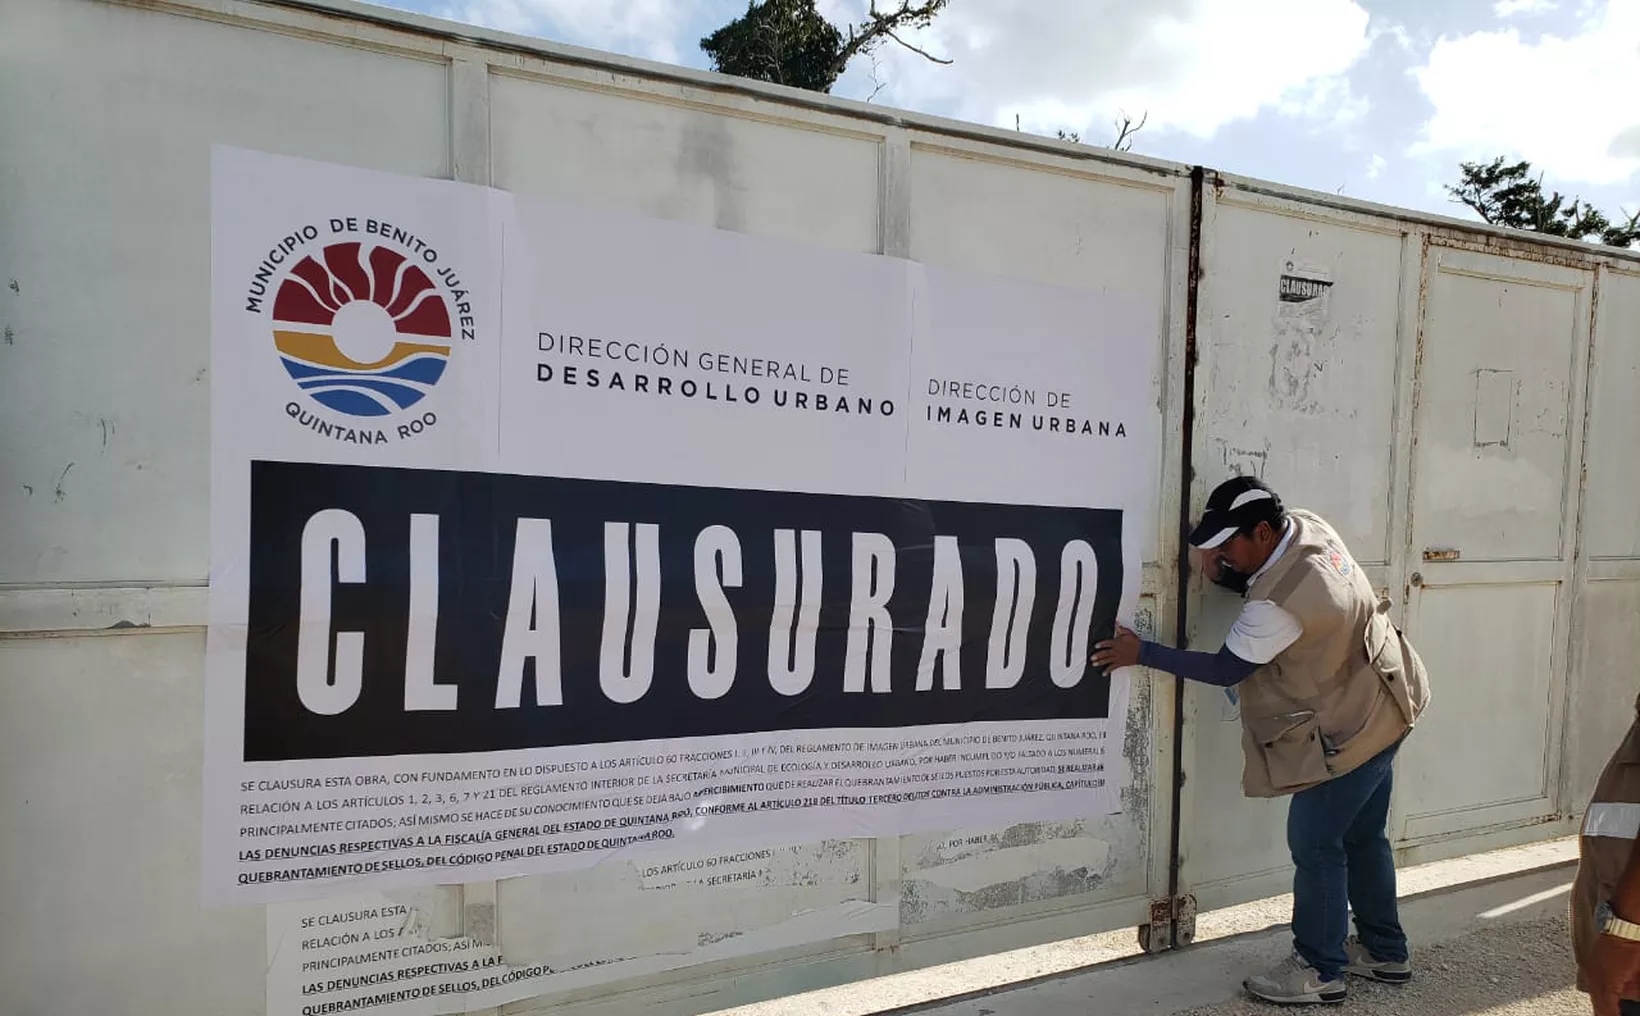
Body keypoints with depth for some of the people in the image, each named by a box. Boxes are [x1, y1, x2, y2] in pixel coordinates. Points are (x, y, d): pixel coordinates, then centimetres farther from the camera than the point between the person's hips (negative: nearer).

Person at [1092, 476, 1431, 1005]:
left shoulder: (1279, 602, -32)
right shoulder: (1307, 526, -6)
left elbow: (1225, 669, -20)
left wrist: (1142, 653, -17)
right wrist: (1222, 573, -8)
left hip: (1349, 731, -10)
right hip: (1377, 712, 10)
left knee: (1314, 845, 2)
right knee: (1362, 837, 21)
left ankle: (1320, 971, 16)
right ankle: (1384, 951, 36)